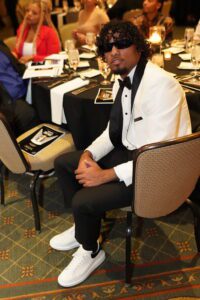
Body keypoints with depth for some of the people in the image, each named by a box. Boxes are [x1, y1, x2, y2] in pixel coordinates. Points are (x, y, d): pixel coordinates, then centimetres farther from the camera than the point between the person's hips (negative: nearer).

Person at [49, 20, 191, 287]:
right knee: (63, 162, 10)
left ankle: (91, 252, 14)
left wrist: (107, 175, -25)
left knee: (83, 200, -21)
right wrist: (89, 154, -4)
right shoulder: (121, 82, 4)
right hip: (129, 154, 9)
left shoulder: (161, 84, -25)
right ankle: (85, 226, 27)